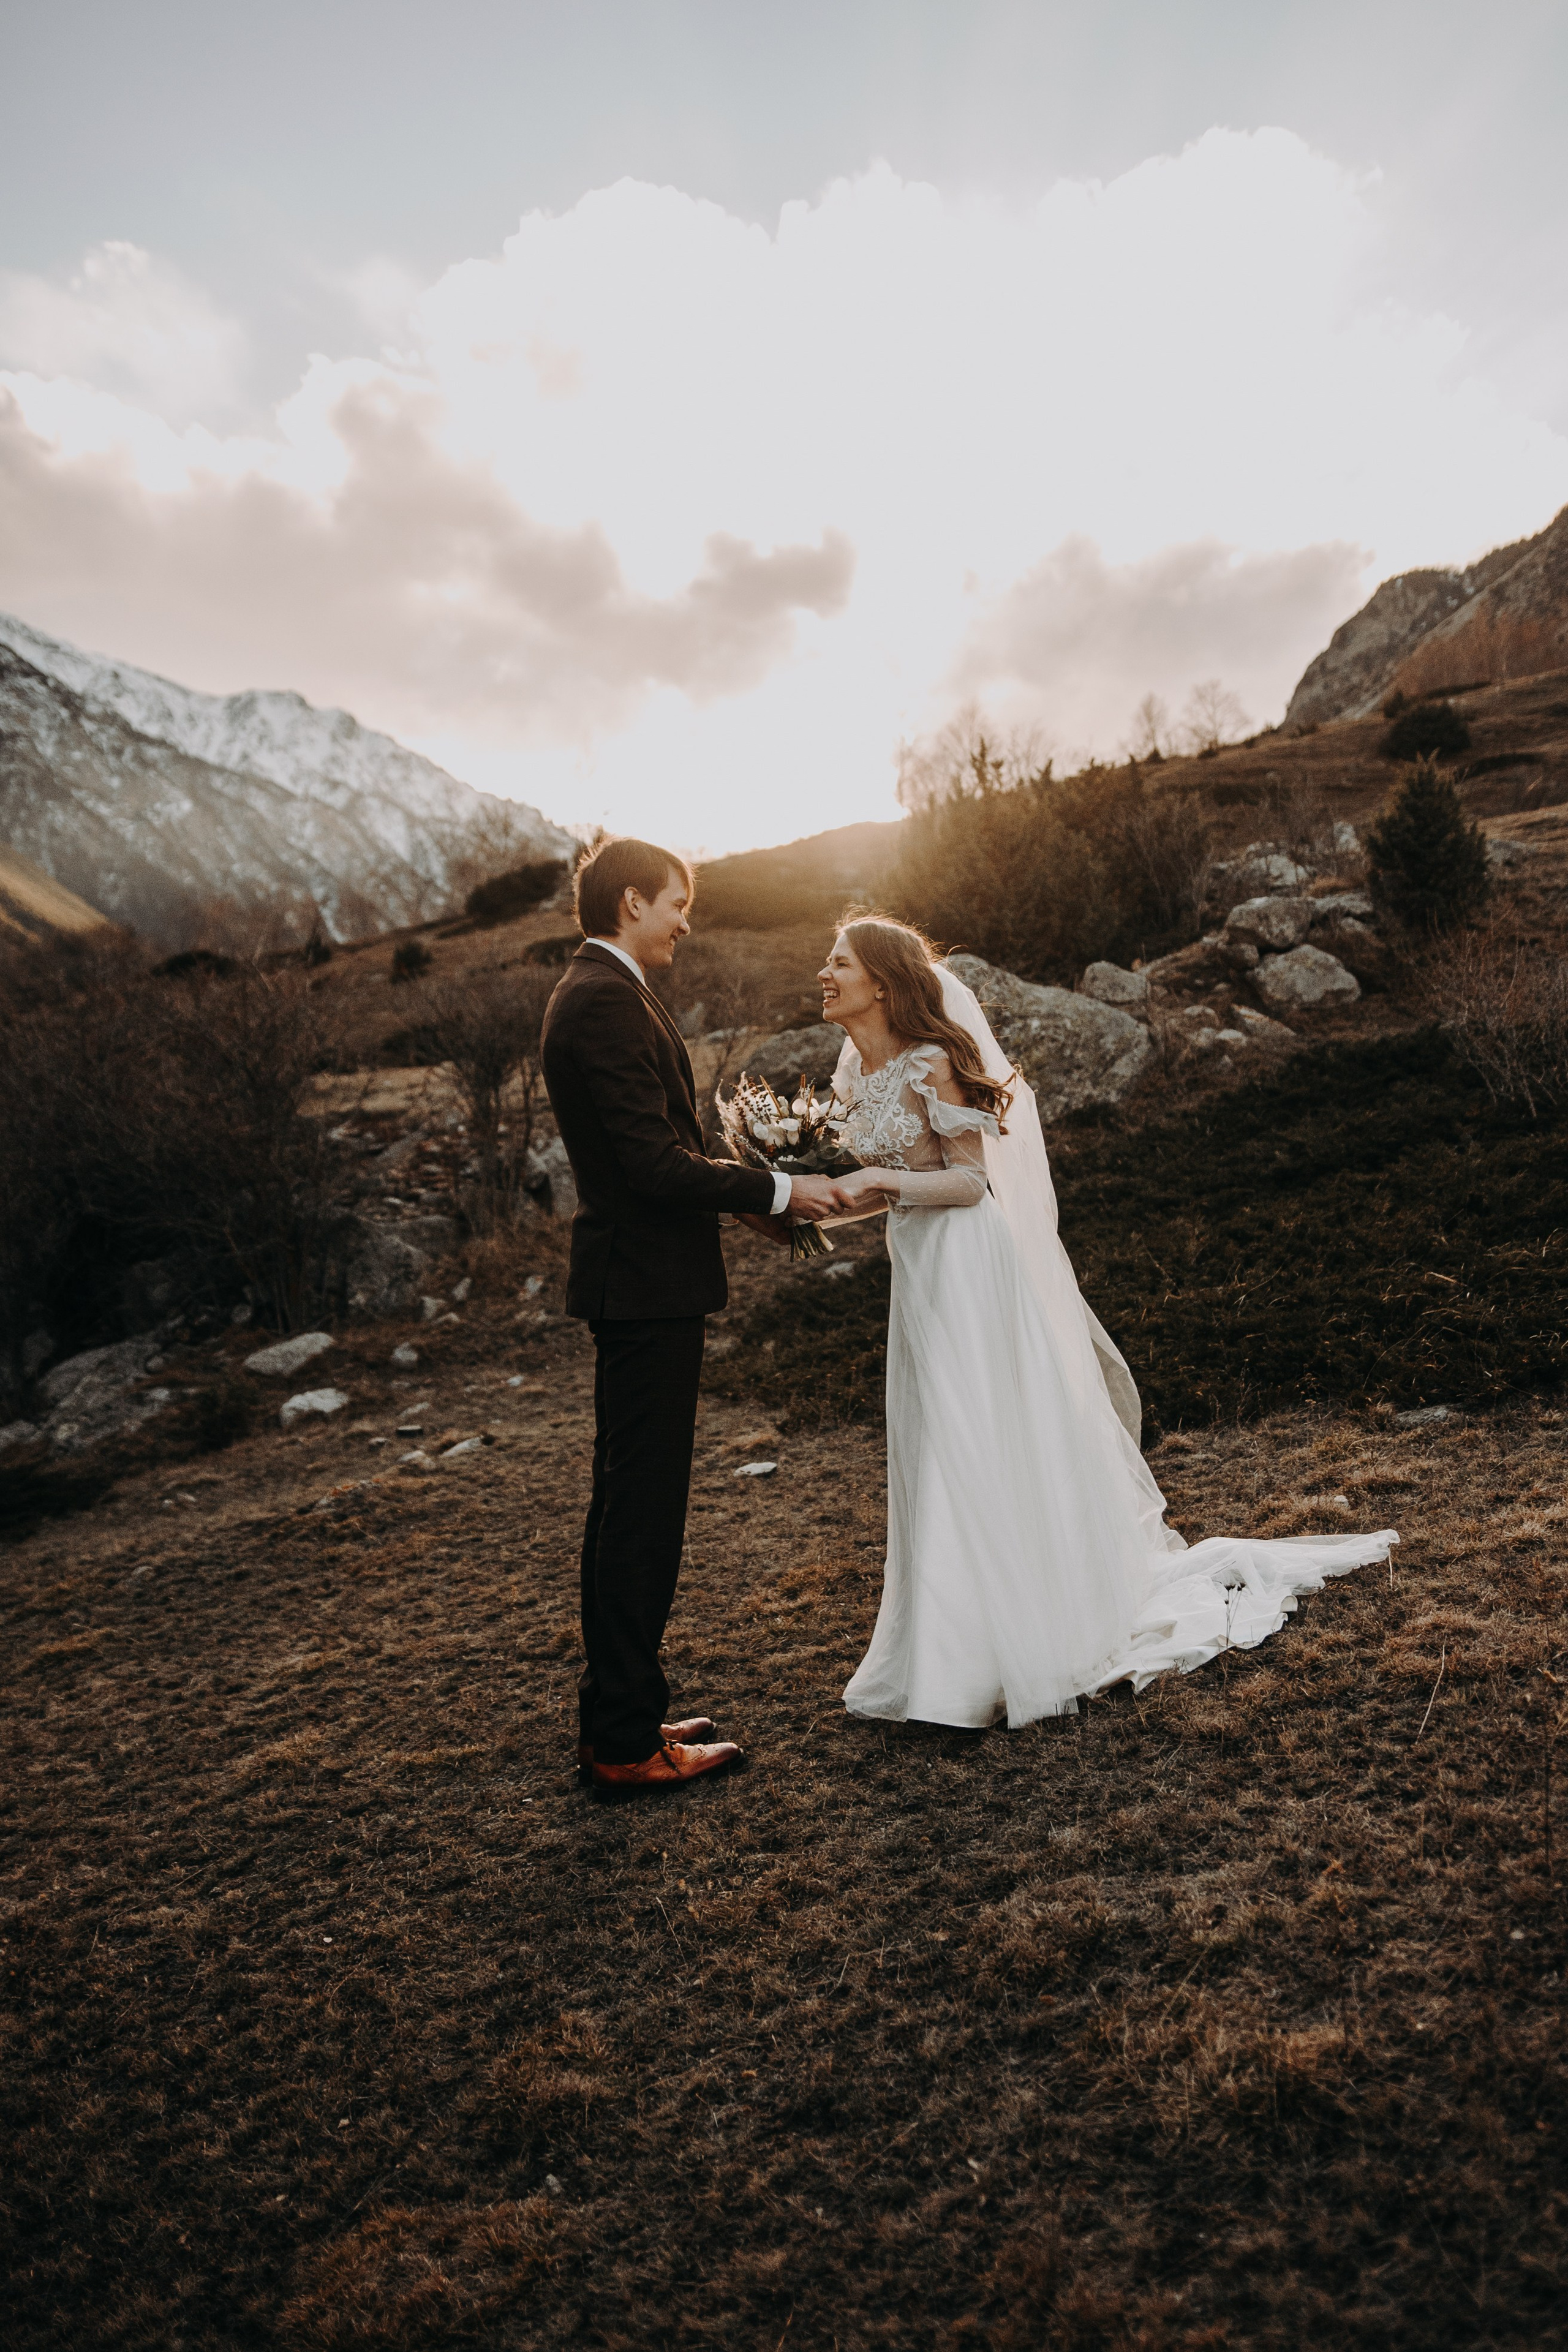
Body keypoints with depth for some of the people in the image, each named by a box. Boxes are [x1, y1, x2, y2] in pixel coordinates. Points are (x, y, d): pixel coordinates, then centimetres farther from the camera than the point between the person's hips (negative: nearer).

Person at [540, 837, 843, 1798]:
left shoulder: (602, 993, 17)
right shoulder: (607, 1001, -17)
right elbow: (655, 1163, -23)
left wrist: (745, 1196, 12)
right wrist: (776, 1191, -13)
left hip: (637, 1281, 11)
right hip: (649, 1284, -11)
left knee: (628, 1503, 16)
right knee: (643, 1509, -3)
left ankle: (616, 1717, 29)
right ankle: (630, 1743, 9)